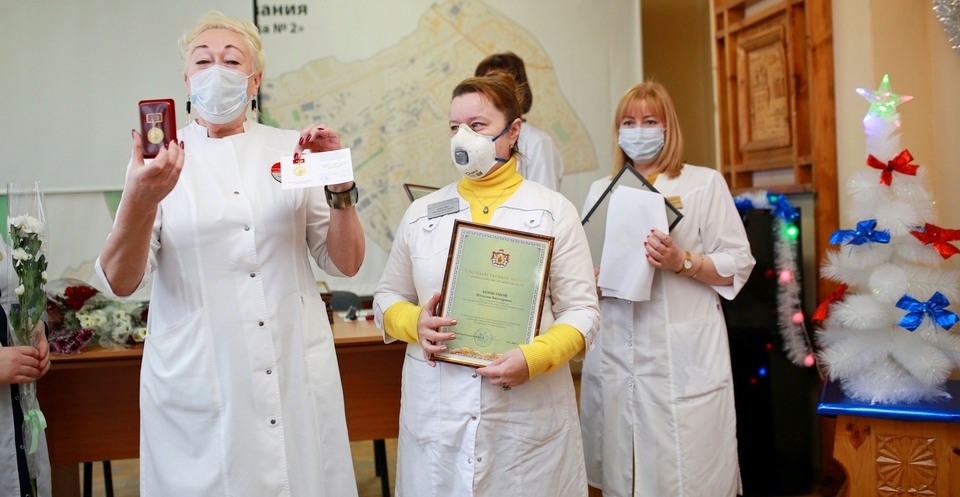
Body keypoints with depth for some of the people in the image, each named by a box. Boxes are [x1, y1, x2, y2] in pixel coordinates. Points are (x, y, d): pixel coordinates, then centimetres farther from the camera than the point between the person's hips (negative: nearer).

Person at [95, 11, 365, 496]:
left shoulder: (292, 150, 4)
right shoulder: (160, 160, 0)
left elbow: (345, 263, 3)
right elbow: (120, 282, -10)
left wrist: (339, 185, -13)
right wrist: (140, 201, -28)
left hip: (297, 377, 2)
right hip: (197, 384, -1)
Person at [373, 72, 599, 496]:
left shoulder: (553, 212, 0)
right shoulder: (421, 214, 7)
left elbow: (581, 310, -2)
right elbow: (387, 298, 13)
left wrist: (534, 358, -19)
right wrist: (414, 323, -9)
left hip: (528, 411, -2)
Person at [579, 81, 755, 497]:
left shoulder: (704, 183, 3)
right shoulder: (600, 191, 15)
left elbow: (738, 265, -1)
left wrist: (683, 261, -17)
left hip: (683, 357, -3)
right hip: (615, 354, 4)